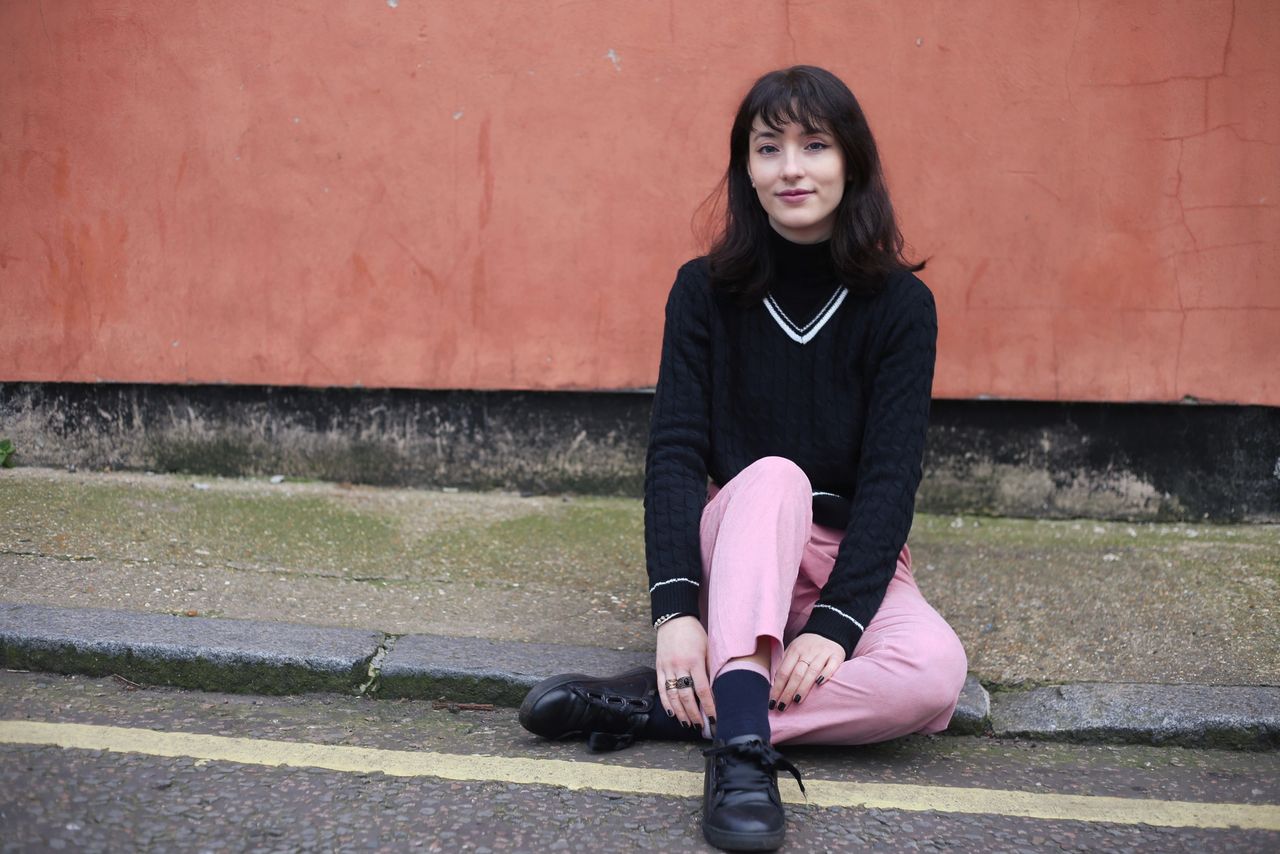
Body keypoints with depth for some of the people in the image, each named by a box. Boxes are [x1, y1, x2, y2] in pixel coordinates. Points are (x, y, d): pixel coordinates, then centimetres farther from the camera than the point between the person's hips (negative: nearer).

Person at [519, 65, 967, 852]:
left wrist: (836, 621, -27)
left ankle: (655, 706, -29)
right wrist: (675, 608, -28)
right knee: (775, 475, -34)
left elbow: (892, 476, -13)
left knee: (936, 673, -31)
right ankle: (741, 743, -44)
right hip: (732, 552, -1)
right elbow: (674, 453, -13)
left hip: (852, 558, 1)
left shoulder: (901, 304, -6)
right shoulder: (706, 291, -4)